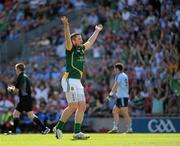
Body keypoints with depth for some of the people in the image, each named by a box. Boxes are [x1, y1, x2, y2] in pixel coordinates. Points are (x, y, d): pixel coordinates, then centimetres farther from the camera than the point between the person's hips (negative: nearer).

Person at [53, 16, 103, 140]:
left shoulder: (81, 49, 16)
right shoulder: (70, 49, -5)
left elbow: (90, 41, 32)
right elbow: (67, 37, -23)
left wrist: (97, 31, 43)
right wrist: (66, 25, -38)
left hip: (78, 82, 9)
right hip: (70, 80, -9)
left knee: (82, 107, 4)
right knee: (73, 106, -13)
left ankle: (77, 132, 7)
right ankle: (59, 127, -2)